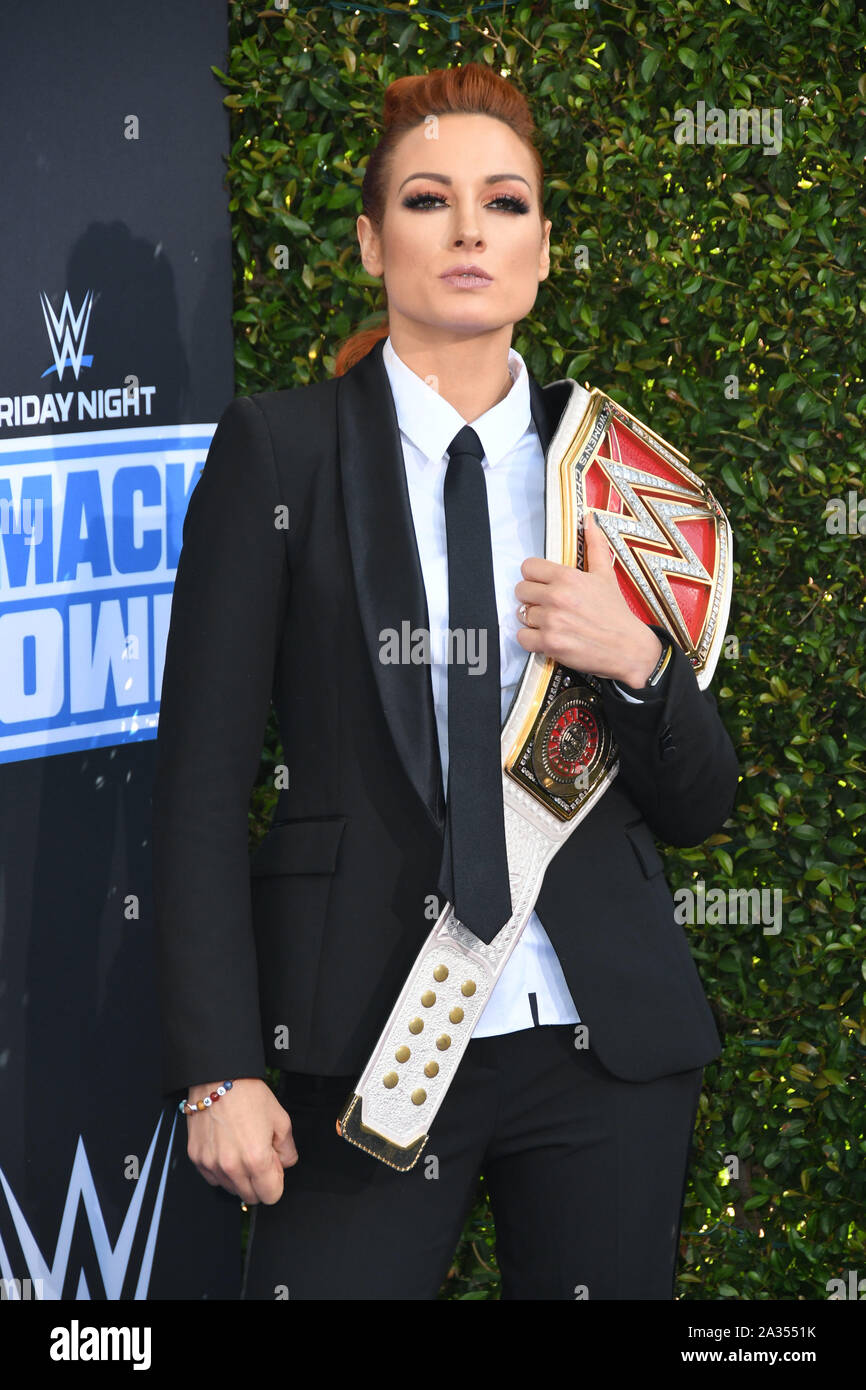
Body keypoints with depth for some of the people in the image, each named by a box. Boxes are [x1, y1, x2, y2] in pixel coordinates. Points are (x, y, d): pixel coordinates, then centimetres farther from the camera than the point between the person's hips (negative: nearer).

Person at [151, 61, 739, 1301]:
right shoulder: (280, 451, 0)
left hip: (607, 1034, 3)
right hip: (370, 1042, -3)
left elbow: (698, 806, 12)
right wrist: (219, 1068, -10)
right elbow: (203, 779, -3)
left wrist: (638, 664, -9)